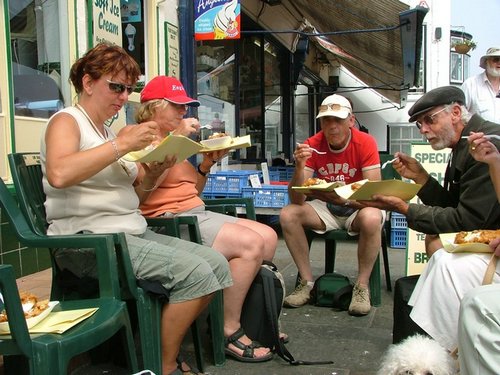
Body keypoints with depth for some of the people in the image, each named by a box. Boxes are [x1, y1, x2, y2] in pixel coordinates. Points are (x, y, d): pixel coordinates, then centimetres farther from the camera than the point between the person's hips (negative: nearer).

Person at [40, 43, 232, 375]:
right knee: (193, 271, -23)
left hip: (133, 233, 9)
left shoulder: (108, 132, 21)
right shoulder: (67, 121, -5)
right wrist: (123, 144, -24)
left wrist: (154, 172, -1)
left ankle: (165, 345, 11)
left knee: (216, 264, -2)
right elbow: (58, 174, -29)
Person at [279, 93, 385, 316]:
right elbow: (296, 200, -15)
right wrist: (299, 166, -32)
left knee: (371, 218, -36)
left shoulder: (365, 143, -16)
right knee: (287, 215, -20)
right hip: (325, 208, 3)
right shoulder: (312, 145, -10)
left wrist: (345, 197, -39)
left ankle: (362, 286, -15)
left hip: (358, 207, -3)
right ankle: (307, 283, -8)